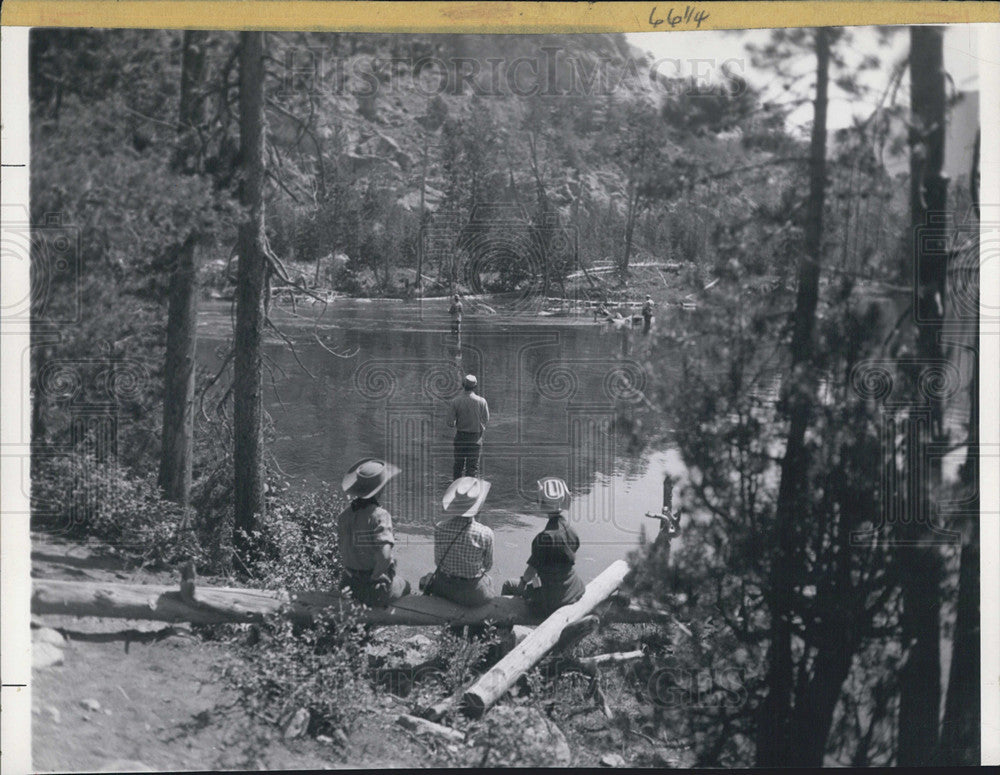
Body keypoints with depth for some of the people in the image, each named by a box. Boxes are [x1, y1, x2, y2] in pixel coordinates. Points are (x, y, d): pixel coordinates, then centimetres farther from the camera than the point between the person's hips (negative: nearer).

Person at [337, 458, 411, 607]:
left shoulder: (344, 515, -3)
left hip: (351, 584, 6)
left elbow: (344, 552, 5)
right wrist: (374, 577, -15)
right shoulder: (379, 515, -23)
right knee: (405, 586, 28)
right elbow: (384, 555, -31)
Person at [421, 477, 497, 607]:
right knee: (488, 579, 32)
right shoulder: (485, 534, -20)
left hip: (445, 590, 1)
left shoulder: (439, 529, -14)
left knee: (429, 577, 34)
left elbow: (438, 562, -1)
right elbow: (488, 565, -5)